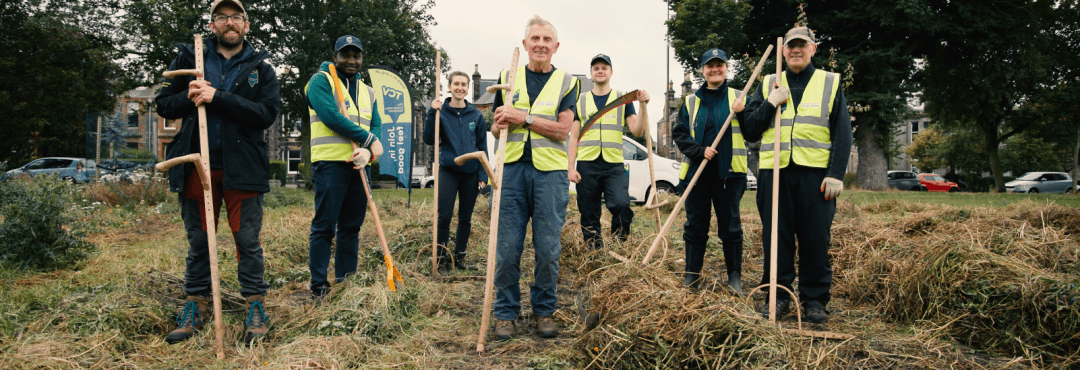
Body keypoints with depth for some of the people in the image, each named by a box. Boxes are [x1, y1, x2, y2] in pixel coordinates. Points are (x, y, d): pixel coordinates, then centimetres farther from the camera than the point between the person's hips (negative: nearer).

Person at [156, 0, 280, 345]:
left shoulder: (260, 66, 5)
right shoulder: (189, 58, 11)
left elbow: (267, 113, -10)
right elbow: (163, 103, 11)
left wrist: (217, 98, -17)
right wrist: (188, 98, -11)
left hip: (242, 166, -2)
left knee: (248, 240, 0)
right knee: (198, 241, 11)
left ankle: (255, 307, 8)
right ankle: (196, 306, 22)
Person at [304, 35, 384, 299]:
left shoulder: (367, 91, 20)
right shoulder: (321, 81, 1)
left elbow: (376, 126, 10)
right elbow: (331, 116, -14)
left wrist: (368, 152, -12)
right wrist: (368, 139, -12)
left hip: (359, 165, 6)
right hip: (330, 162, -6)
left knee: (352, 226, 10)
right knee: (325, 226, -5)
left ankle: (346, 282, 18)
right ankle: (319, 287, 1)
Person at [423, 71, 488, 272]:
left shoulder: (476, 114, 5)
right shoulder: (441, 111, 1)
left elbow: (482, 146, 9)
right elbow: (429, 140, -6)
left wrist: (483, 174, 2)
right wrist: (432, 114, -16)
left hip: (471, 172, 2)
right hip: (448, 170, -2)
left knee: (465, 218, 8)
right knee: (444, 216, -5)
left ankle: (460, 257, 20)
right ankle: (441, 257, 7)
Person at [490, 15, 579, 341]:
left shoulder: (566, 82, 7)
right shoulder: (508, 77, 14)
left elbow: (562, 129, -5)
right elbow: (496, 128, 16)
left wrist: (523, 118, -11)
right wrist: (500, 125, -8)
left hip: (550, 172, -1)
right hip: (512, 168, 1)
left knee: (548, 249, 3)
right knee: (506, 248, 1)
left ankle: (544, 311, 20)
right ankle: (506, 313, 15)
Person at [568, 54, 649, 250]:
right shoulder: (580, 101, 13)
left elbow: (637, 131, 4)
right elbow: (573, 137, 10)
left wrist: (643, 106, -10)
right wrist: (571, 167, 1)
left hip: (614, 165, -1)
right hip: (586, 165, 1)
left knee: (621, 204, -23)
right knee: (589, 215, 2)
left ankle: (620, 234, 2)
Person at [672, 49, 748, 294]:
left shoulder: (738, 98, 7)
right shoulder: (691, 101, 10)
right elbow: (679, 134, 5)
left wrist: (743, 113, -16)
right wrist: (700, 151, -10)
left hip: (729, 172, -1)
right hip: (697, 172, 2)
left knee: (730, 225, 2)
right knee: (695, 224, 5)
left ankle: (735, 276, 12)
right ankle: (692, 274, 15)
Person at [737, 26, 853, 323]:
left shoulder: (830, 83, 11)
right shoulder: (768, 84, 15)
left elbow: (842, 134, 5)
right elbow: (749, 131, 9)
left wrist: (836, 174, -6)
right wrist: (770, 104, -5)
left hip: (816, 173, -1)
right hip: (774, 172, 2)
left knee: (816, 238, 0)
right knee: (776, 236, 4)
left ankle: (815, 299, 11)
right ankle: (779, 295, 14)